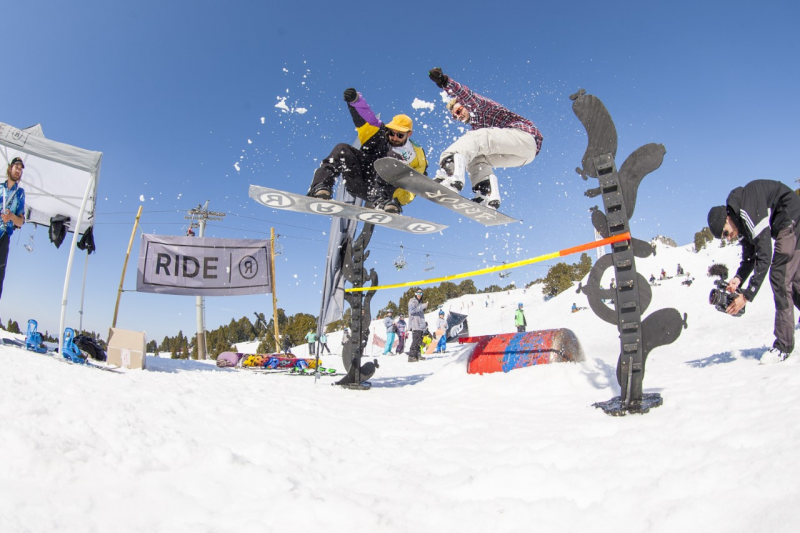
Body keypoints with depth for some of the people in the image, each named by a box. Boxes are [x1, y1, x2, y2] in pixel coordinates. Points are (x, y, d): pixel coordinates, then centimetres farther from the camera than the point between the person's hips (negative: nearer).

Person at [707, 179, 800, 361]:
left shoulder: (747, 211, -29)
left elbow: (764, 257, -31)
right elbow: (749, 257, 7)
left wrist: (747, 295, -30)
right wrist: (739, 278, -12)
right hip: (784, 228, 10)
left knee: (780, 275, -15)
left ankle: (784, 344, -13)